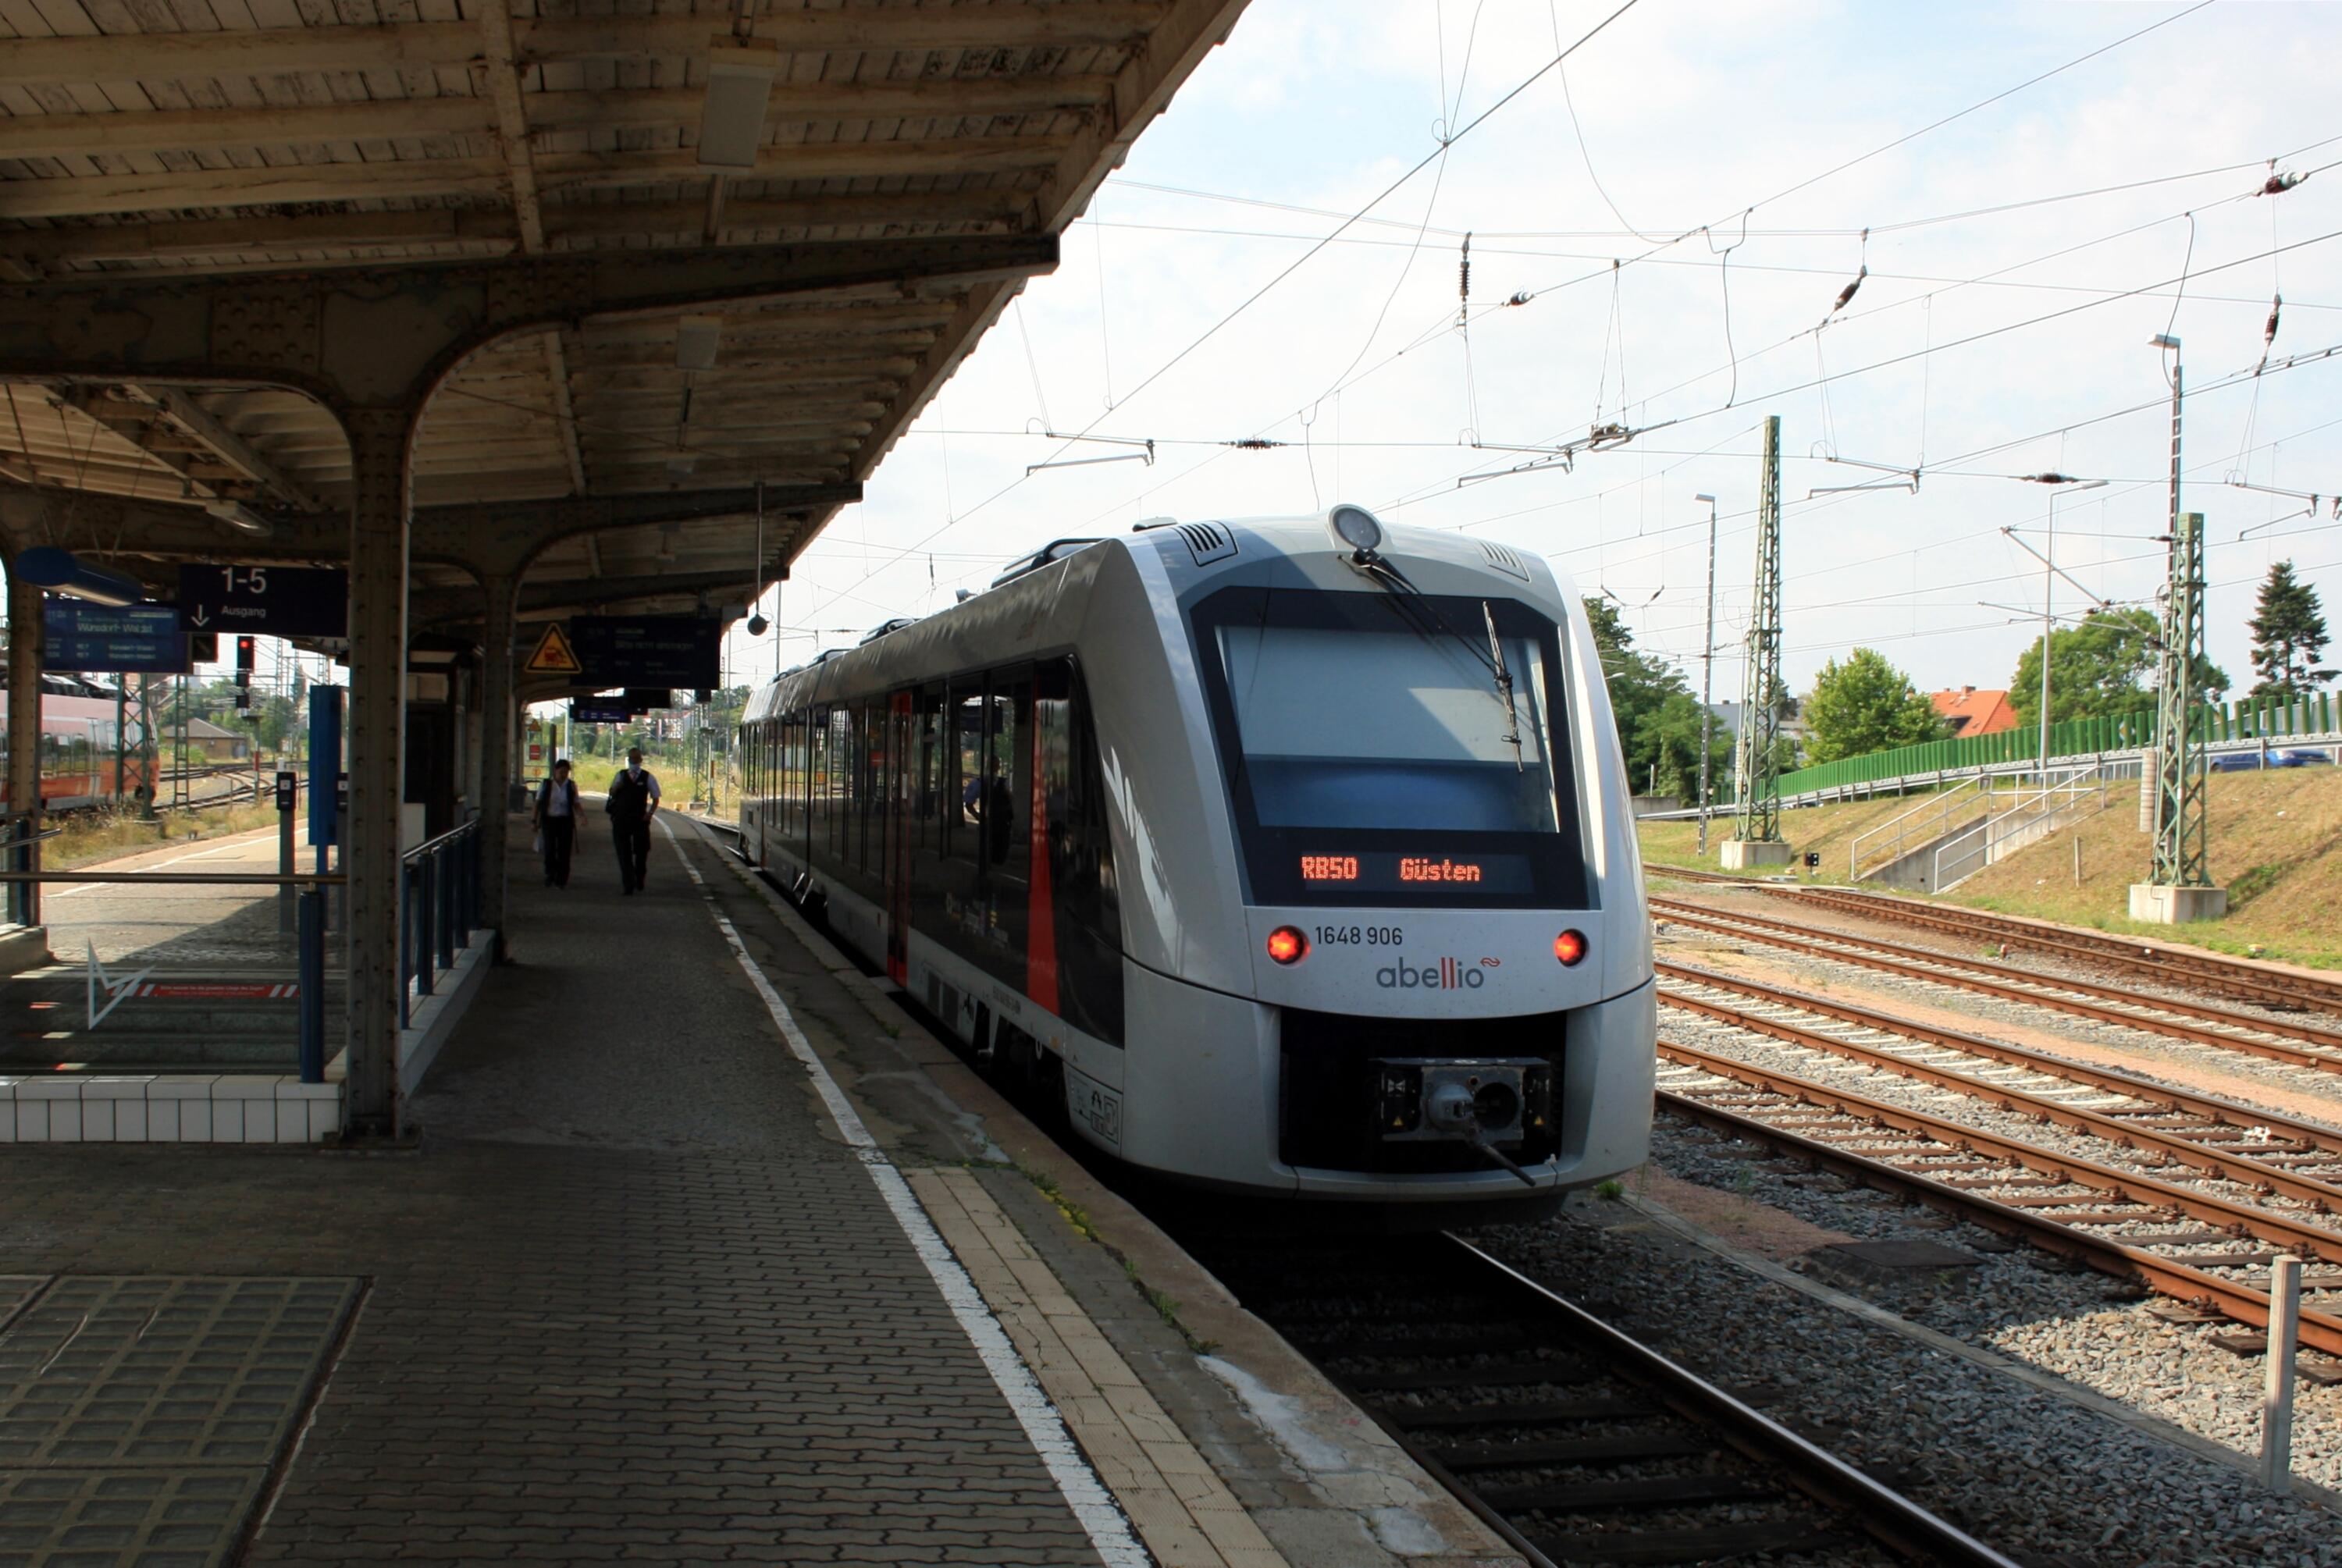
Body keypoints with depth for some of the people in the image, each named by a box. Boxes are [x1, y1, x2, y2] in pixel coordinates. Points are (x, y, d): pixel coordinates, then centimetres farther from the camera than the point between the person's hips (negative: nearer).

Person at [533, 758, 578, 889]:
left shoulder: (571, 785, 6)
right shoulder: (545, 785, 3)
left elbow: (576, 804, 10)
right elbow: (538, 803, 6)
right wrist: (535, 821, 2)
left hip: (565, 821, 1)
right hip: (549, 820, -1)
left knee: (564, 851, -2)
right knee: (549, 849, -7)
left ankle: (561, 880, 5)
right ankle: (550, 877, 7)